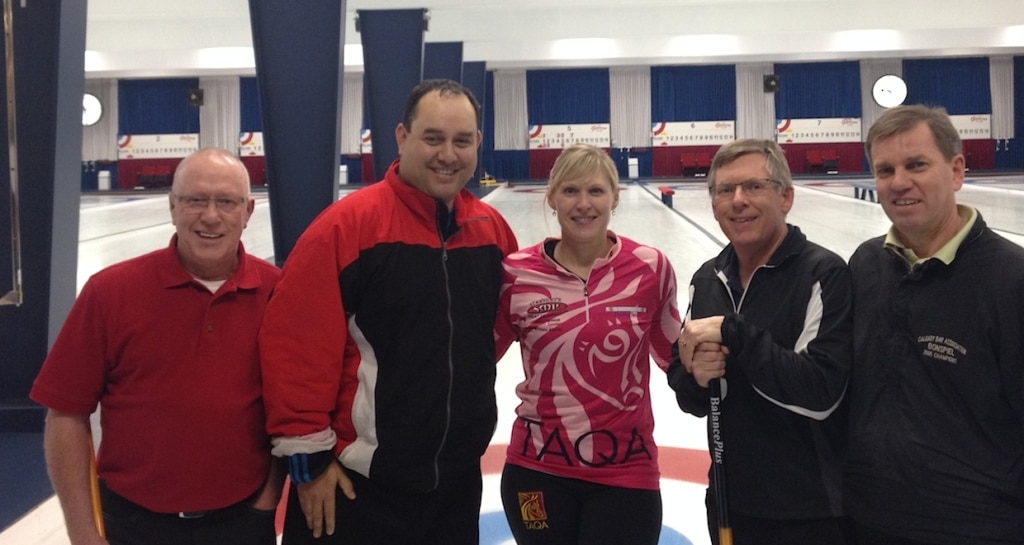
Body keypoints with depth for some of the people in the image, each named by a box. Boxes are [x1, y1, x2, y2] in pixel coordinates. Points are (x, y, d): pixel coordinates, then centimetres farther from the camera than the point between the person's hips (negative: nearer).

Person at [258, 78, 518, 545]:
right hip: (356, 486, -5)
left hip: (457, 483, 5)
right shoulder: (348, 224, -16)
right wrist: (308, 455, -13)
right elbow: (294, 344, -16)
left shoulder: (493, 230, 1)